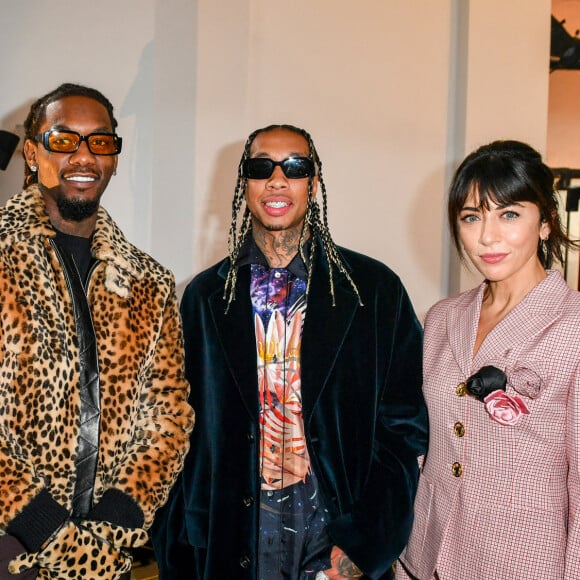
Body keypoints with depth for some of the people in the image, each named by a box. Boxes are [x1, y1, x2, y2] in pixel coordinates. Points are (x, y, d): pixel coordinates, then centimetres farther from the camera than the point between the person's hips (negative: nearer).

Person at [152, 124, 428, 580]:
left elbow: (403, 425, -3)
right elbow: (185, 428, 4)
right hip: (232, 539, 2)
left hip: (336, 536, -1)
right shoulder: (206, 295, 2)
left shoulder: (376, 290, -4)